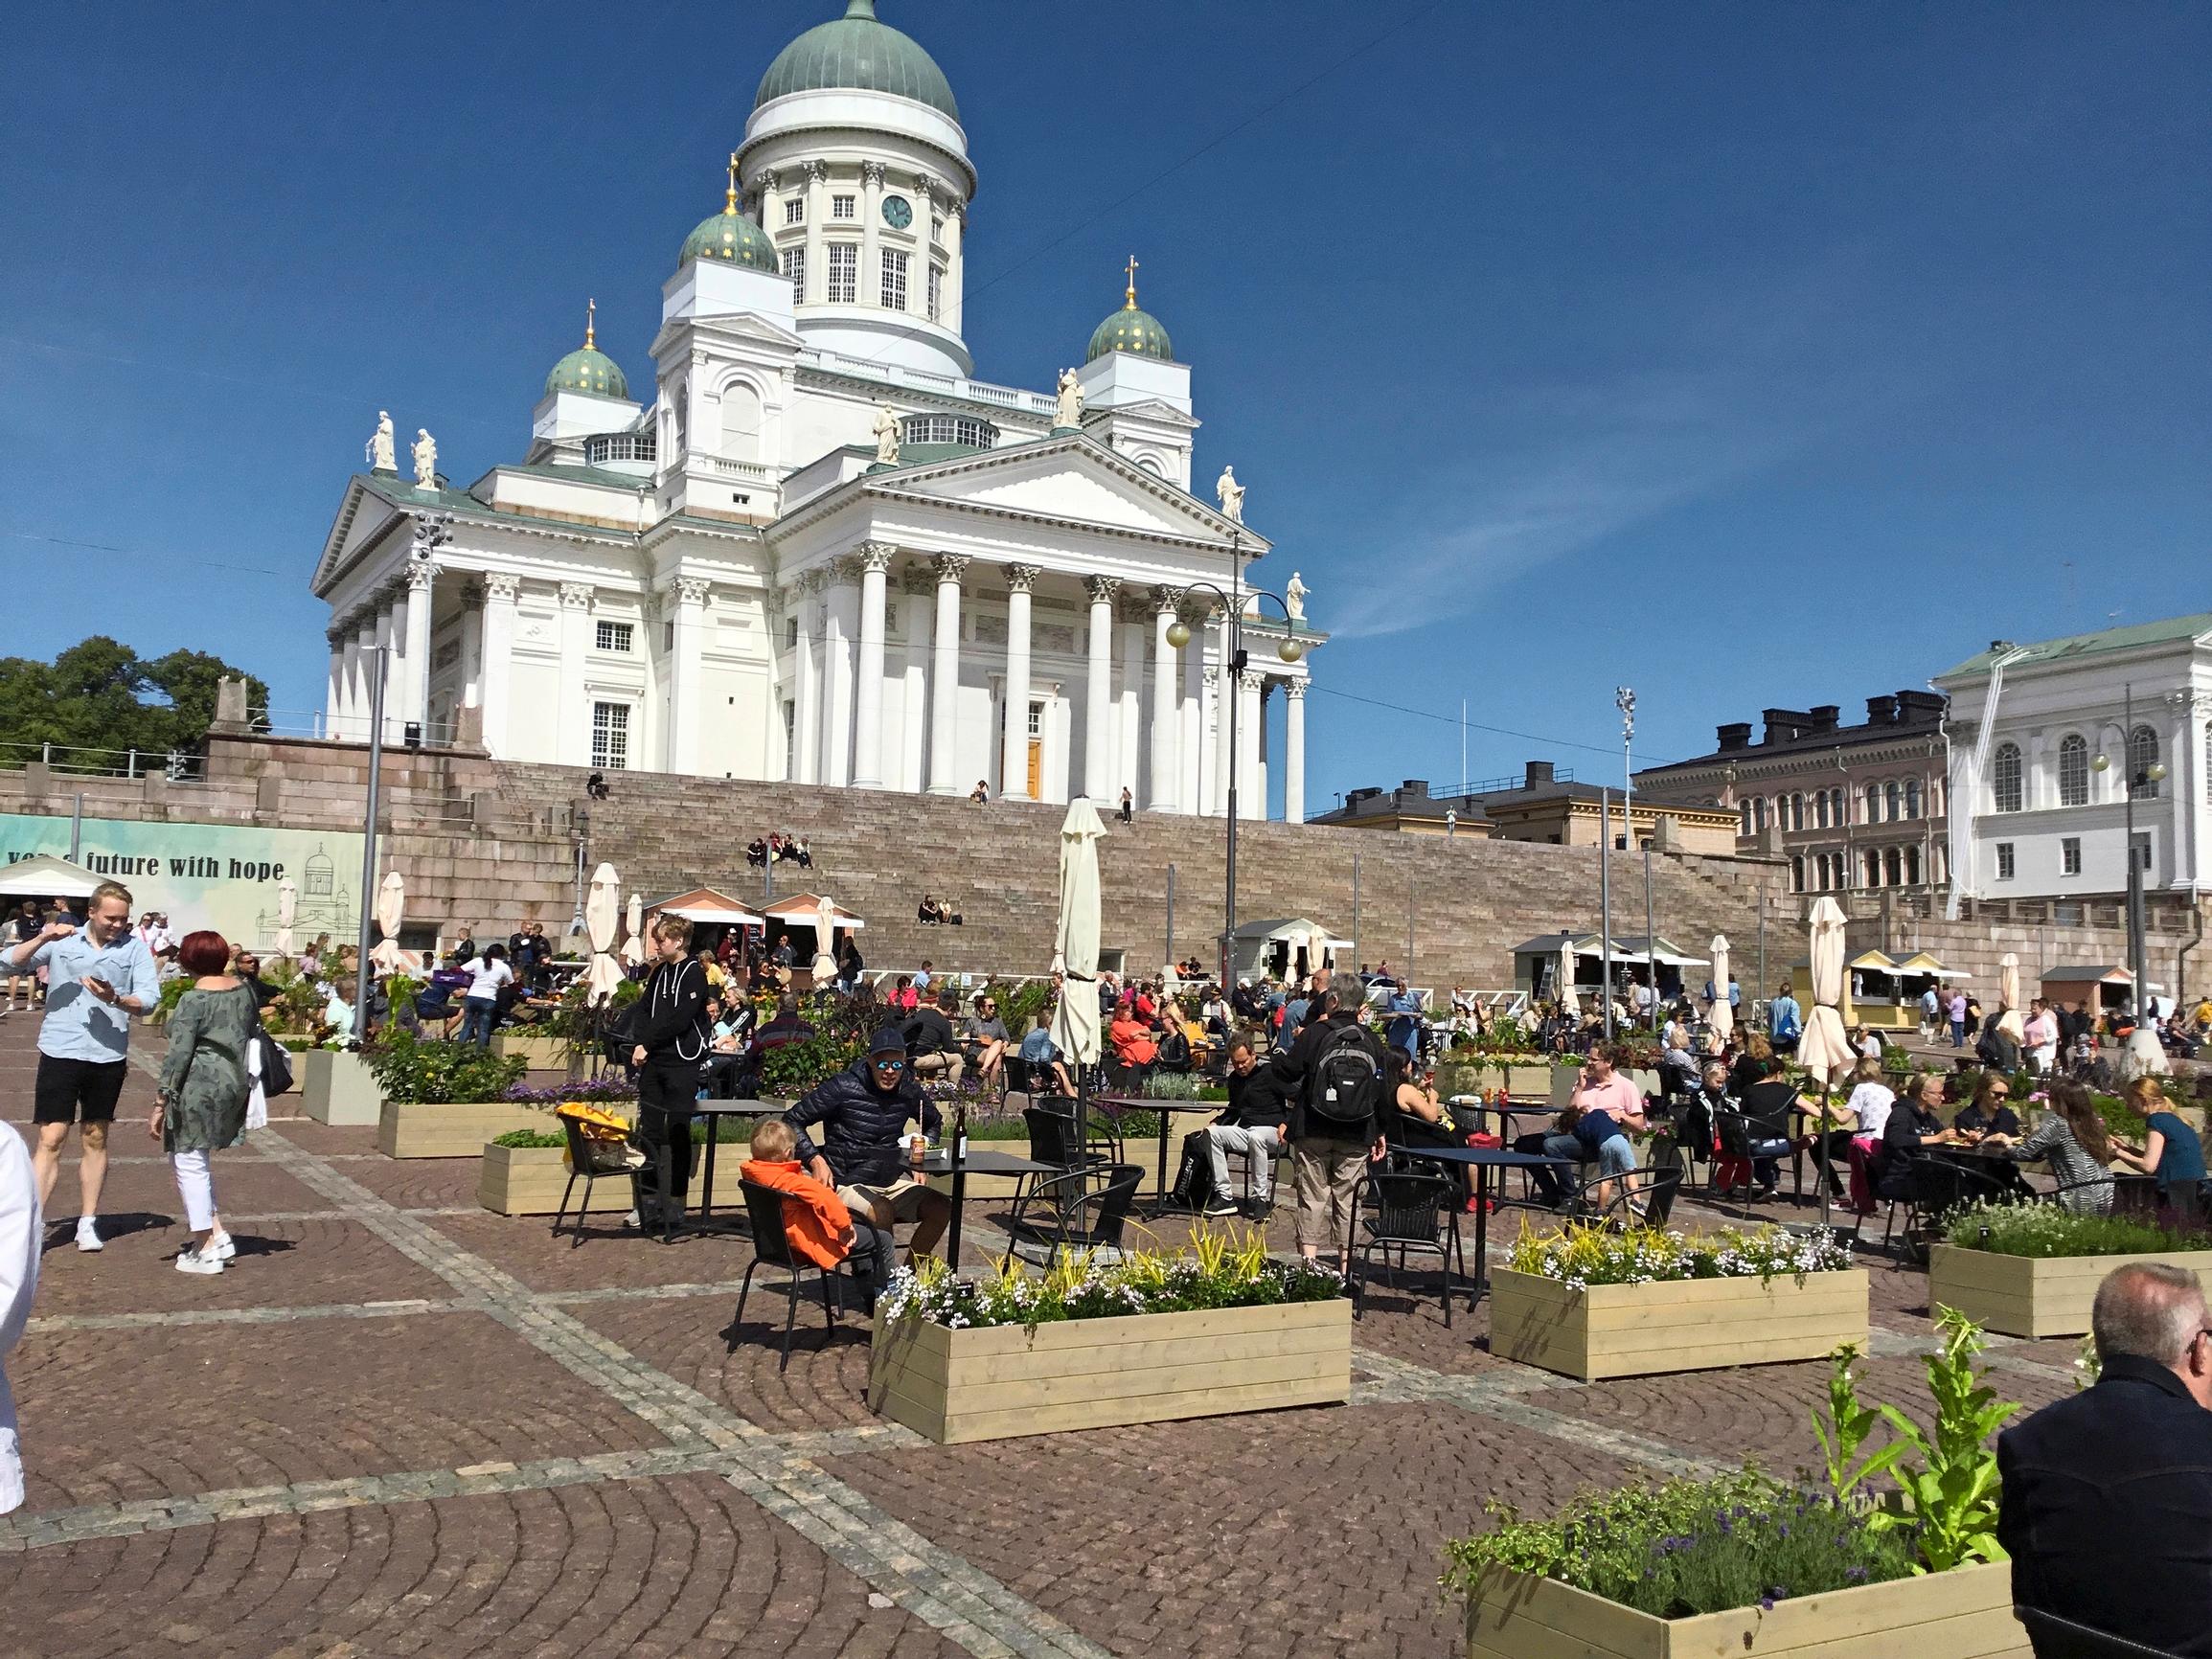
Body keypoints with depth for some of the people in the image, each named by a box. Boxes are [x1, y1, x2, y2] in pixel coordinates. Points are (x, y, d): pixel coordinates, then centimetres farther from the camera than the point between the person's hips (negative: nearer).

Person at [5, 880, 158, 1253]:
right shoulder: (61, 941, 0)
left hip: (108, 1055, 1)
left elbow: (149, 997, -6)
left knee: (95, 1139, 13)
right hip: (61, 1051, -1)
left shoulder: (135, 947, 0)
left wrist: (115, 999, -25)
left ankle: (88, 1223, 22)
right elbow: (11, 963, -6)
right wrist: (44, 938, -20)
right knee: (50, 1140, -5)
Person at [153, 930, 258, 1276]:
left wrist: (161, 1102, -11)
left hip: (199, 1086, -8)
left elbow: (178, 1054, -15)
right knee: (194, 1160, 21)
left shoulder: (193, 999, -13)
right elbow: (255, 1036, 15)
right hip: (235, 1085, 8)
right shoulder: (244, 990, 8)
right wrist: (245, 1084, 24)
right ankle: (218, 1234, 19)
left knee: (188, 1162, 3)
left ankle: (206, 1250, 5)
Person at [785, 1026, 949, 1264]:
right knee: (882, 1213, -36)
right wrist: (816, 1161, -13)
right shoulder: (843, 1088, -10)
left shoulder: (908, 1091, 5)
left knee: (942, 1208, -16)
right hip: (849, 1183, -5)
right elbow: (792, 1120, -4)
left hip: (894, 1181, 6)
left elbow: (935, 1122, 28)